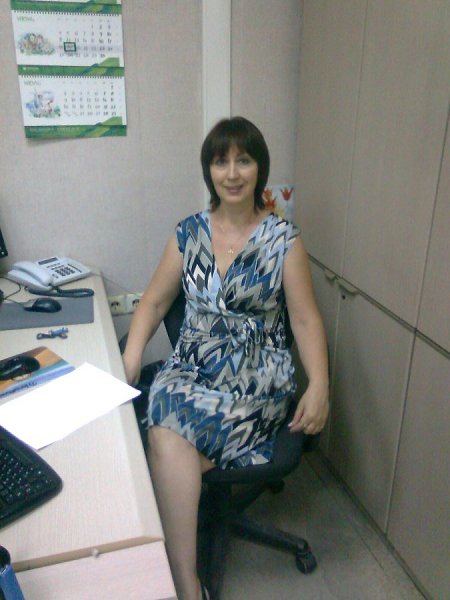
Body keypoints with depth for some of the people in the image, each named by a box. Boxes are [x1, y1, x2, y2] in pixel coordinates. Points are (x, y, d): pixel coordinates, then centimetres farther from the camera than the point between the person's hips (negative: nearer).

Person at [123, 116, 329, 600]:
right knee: (171, 444, -28)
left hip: (256, 380, -3)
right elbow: (155, 300, 11)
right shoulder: (188, 233, 7)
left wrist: (319, 385, -18)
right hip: (189, 369, 3)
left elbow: (305, 319, -3)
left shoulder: (282, 239, -1)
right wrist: (130, 357, -6)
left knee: (168, 441, -26)